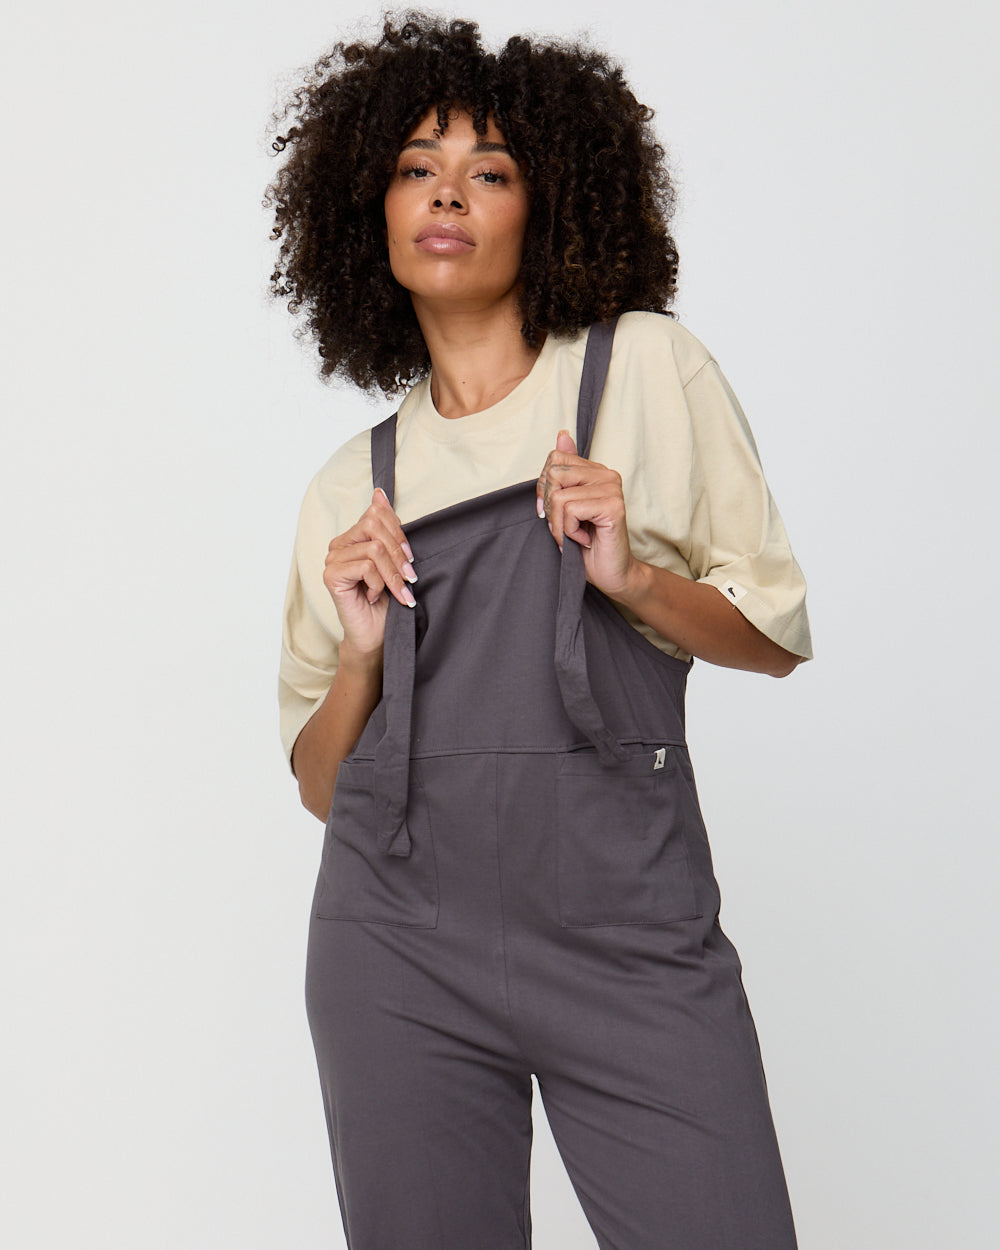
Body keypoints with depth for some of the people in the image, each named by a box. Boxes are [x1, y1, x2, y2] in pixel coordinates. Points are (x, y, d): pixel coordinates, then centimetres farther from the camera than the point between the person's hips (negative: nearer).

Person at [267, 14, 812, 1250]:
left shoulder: (647, 370, 6)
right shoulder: (350, 487, 12)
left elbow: (777, 631, 7)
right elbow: (321, 784, 13)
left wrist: (629, 577, -10)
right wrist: (362, 650, -6)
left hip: (627, 938, -2)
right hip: (403, 946, 2)